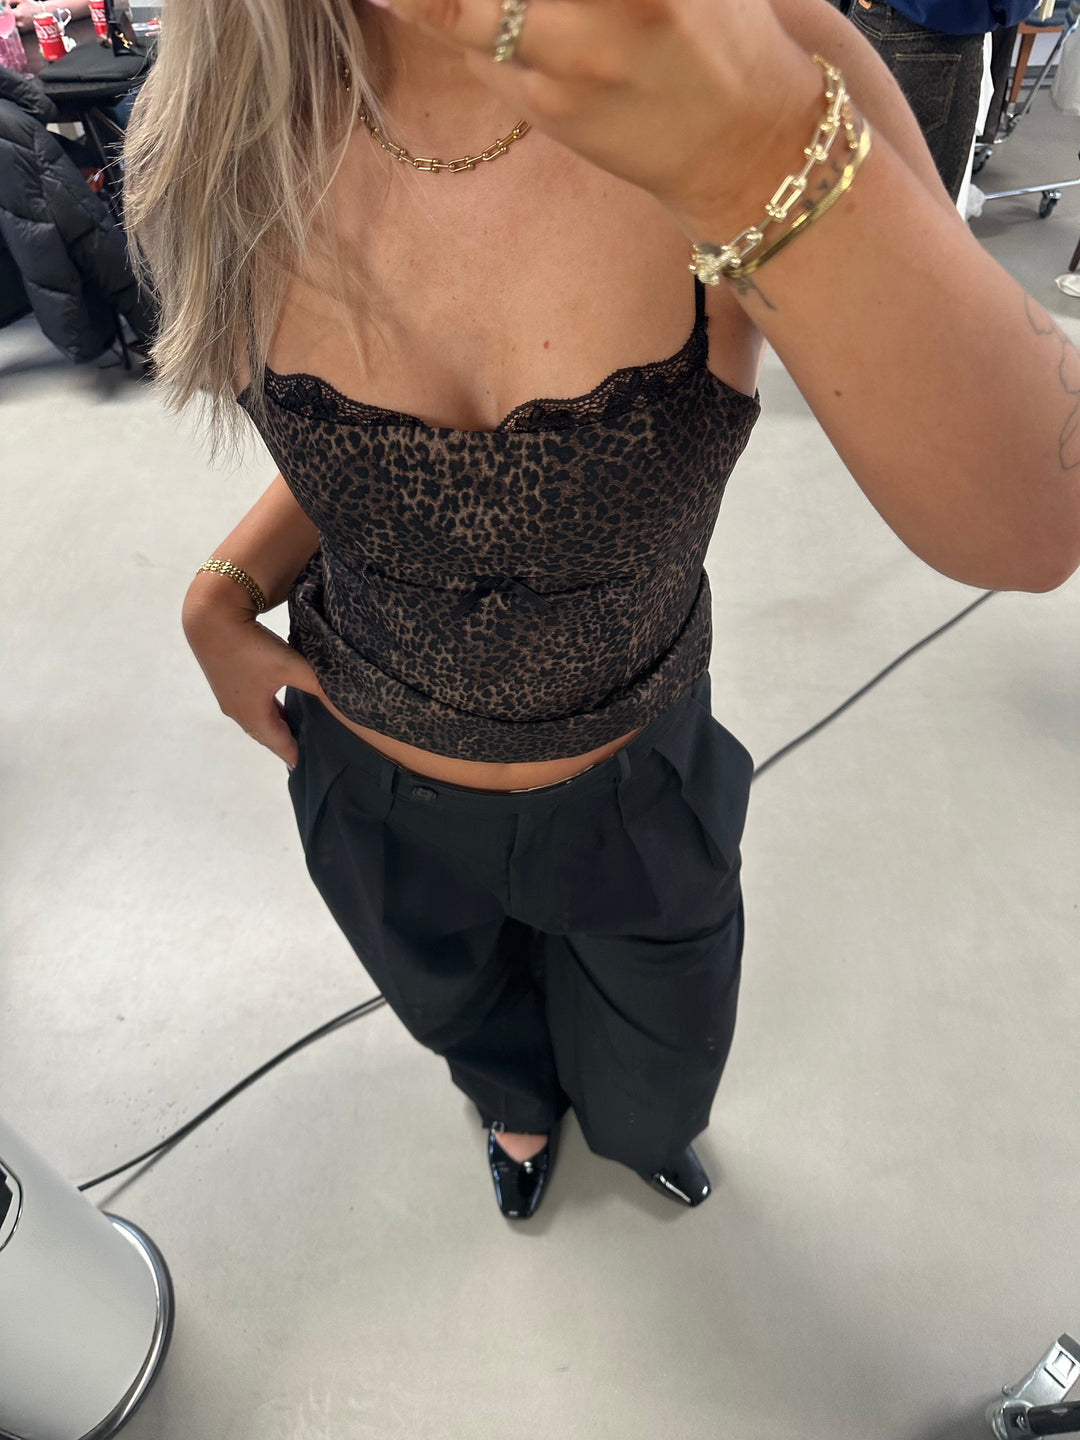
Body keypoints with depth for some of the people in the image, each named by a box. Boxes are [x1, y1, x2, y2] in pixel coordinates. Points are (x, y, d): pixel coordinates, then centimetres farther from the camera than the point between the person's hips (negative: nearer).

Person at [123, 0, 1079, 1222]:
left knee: (655, 1082, 31)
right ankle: (520, 1104, 75)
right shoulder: (233, 138, -14)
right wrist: (223, 593, -12)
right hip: (375, 792, 2)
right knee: (475, 1024, 34)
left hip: (638, 787, -1)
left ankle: (635, 1129, 72)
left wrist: (761, 148, -51)